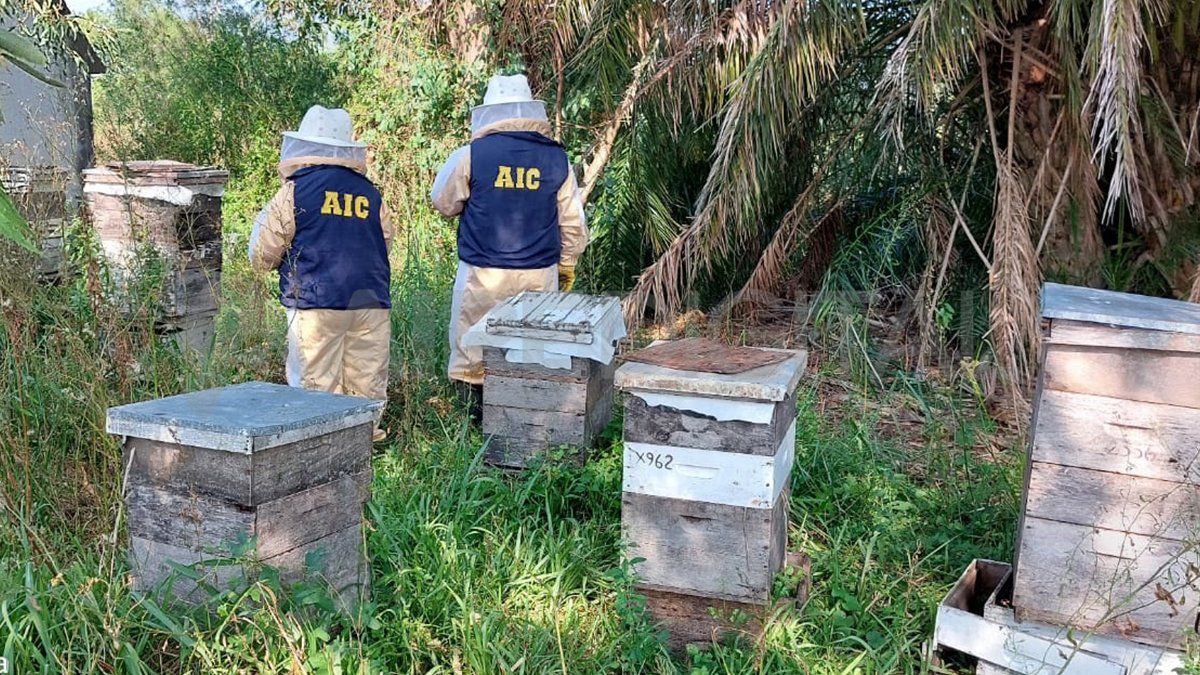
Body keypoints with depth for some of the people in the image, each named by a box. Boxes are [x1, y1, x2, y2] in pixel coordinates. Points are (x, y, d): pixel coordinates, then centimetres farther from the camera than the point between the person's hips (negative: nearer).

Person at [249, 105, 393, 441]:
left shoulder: (295, 190, 0)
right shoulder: (370, 192, 11)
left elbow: (263, 255, 3)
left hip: (317, 302, -3)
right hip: (371, 301, 4)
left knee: (317, 387, 2)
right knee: (367, 386, 9)